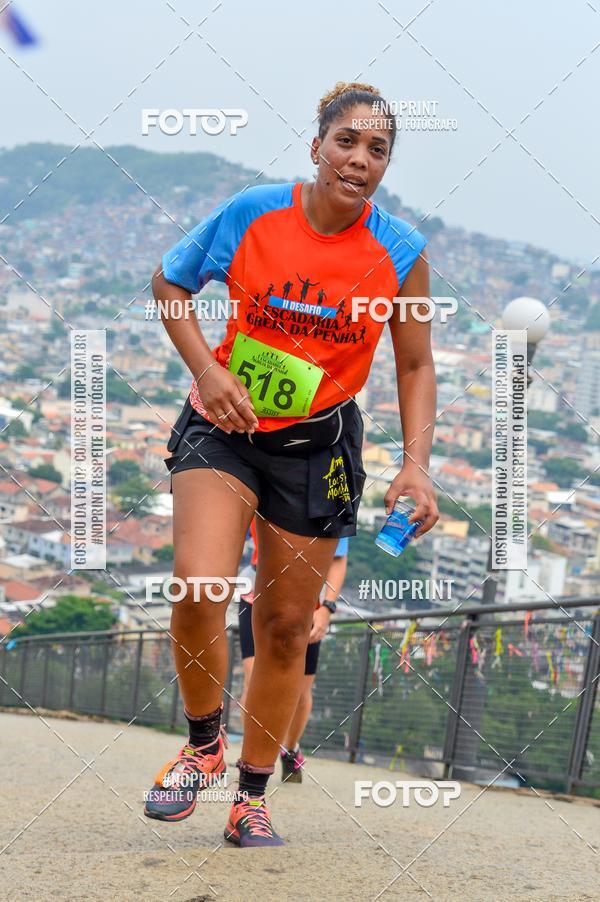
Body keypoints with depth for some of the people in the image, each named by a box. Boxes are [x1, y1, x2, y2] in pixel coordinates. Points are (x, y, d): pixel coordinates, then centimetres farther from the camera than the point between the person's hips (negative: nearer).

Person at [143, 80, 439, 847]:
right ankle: (202, 744, 6)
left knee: (286, 623, 8)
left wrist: (416, 463, -12)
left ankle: (252, 793, 27)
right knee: (198, 587, -22)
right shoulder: (250, 214, -12)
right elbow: (169, 284, 2)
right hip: (224, 425, -1)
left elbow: (415, 365, 1)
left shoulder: (400, 251, -9)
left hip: (317, 444, 1)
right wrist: (205, 370, -13)